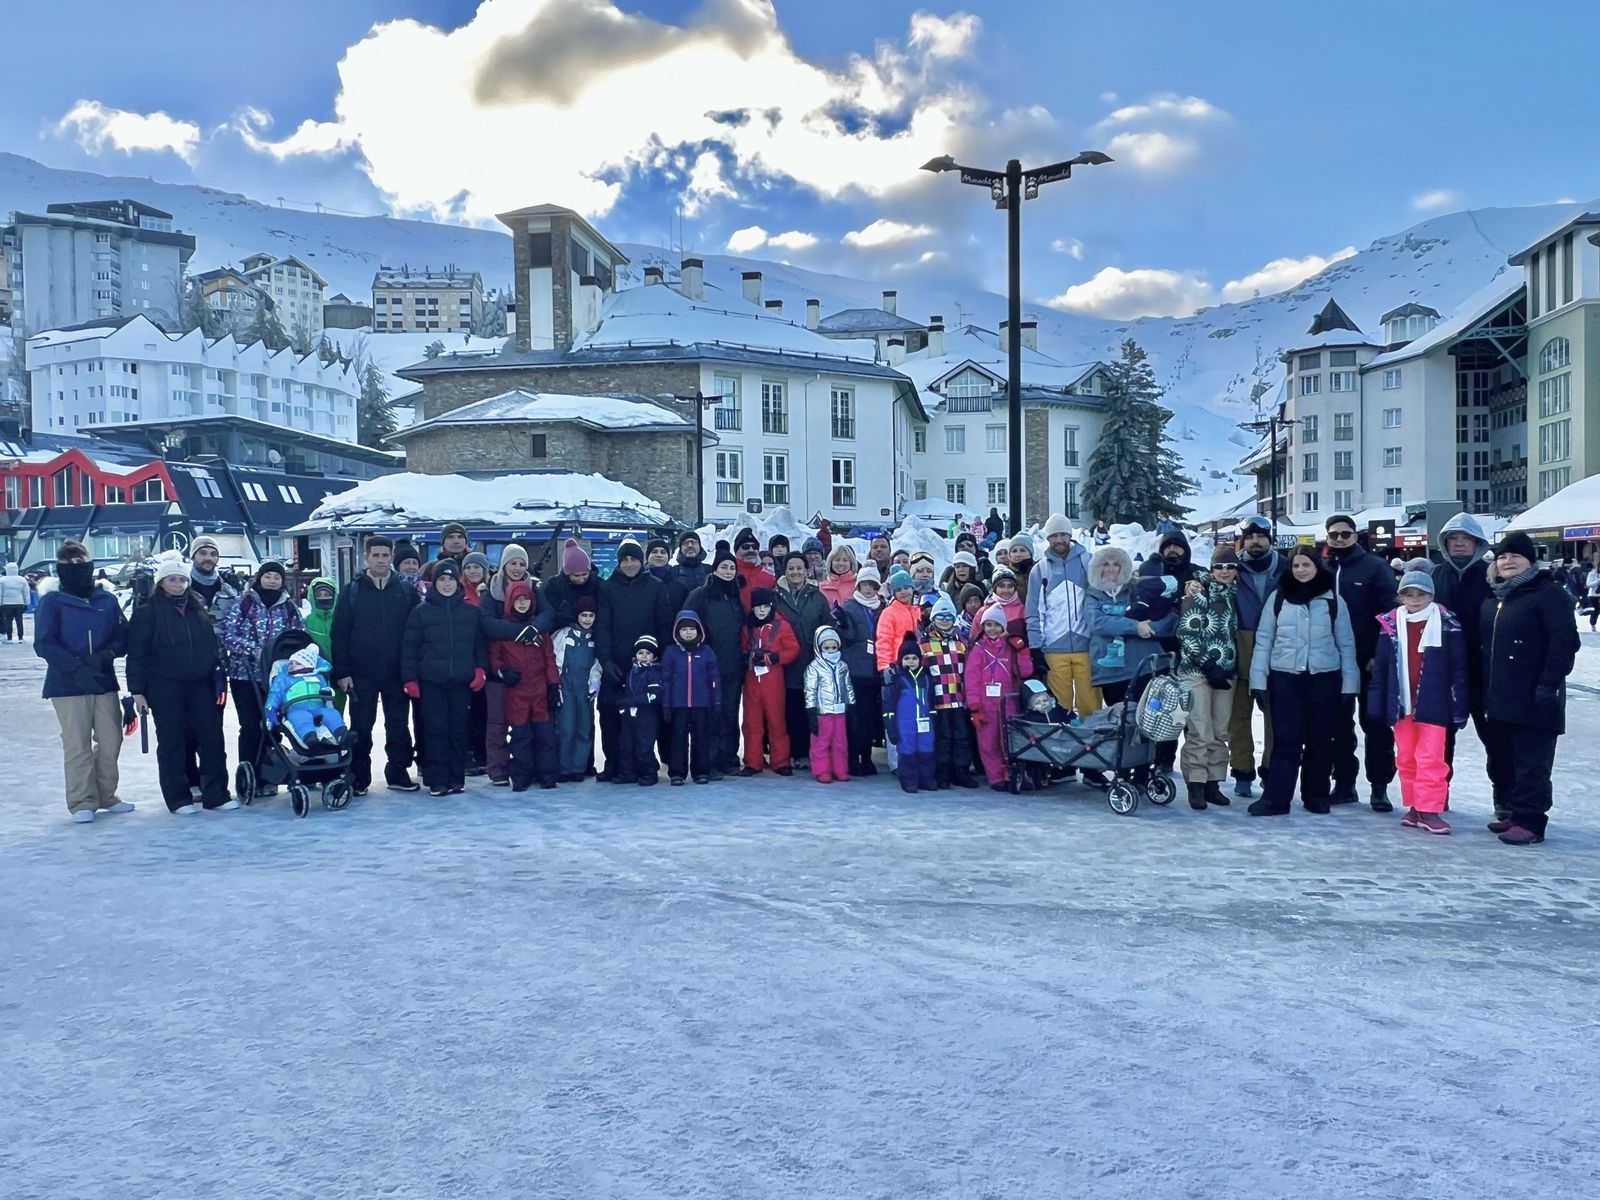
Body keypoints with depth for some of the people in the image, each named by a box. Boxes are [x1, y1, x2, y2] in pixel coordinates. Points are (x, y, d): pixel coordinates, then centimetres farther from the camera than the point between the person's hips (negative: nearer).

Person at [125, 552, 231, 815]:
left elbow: (213, 647, 15)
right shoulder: (147, 613, -2)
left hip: (200, 685, 4)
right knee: (172, 742, 3)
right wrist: (137, 690, -8)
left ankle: (216, 794, 8)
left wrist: (219, 679, 9)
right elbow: (136, 654, -4)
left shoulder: (198, 610, 12)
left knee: (212, 738, 1)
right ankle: (178, 798, 11)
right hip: (165, 687, -4)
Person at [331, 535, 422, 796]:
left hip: (397, 672, 1)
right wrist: (341, 672, -7)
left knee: (399, 725, 8)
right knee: (361, 727, 6)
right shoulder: (352, 591, 2)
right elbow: (339, 634, 0)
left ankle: (398, 773, 19)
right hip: (362, 673, -1)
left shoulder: (406, 589, 3)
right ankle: (359, 777, 15)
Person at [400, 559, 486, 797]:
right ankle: (437, 780, 5)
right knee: (435, 730, -1)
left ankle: (456, 779, 13)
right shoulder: (421, 611, 2)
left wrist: (481, 669, 0)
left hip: (461, 681, 2)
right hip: (431, 681, -2)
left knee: (458, 730, 5)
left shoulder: (471, 612, 8)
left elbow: (480, 644, 13)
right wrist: (409, 679, -4)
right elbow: (409, 647, 1)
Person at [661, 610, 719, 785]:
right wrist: (665, 704, -3)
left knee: (701, 737, 6)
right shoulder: (670, 652, 2)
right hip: (678, 704, 0)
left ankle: (702, 772, 14)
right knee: (678, 738, 3)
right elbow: (666, 680, 2)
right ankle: (676, 773, 8)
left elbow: (714, 679, 4)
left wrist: (716, 702, 0)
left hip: (702, 704, 1)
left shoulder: (707, 652, 3)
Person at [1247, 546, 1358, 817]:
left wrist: (1348, 684, 0)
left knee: (1321, 741, 8)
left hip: (1324, 678, 1)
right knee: (1285, 740, -3)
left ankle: (1317, 796, 20)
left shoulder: (1333, 600, 4)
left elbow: (1346, 644, 5)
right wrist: (1259, 680, -4)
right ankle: (1274, 798, -2)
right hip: (1285, 678, -1)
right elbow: (1263, 639, 3)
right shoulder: (1278, 597, 4)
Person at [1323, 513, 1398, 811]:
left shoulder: (1375, 567, -2)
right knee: (1339, 722, 10)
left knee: (1375, 723, 3)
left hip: (1368, 660, -3)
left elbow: (1387, 613, -7)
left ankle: (1379, 786, 9)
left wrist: (1379, 654, -13)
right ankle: (1344, 782, 19)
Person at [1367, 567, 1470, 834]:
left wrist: (1459, 706, -6)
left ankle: (1429, 810, 1)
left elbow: (1458, 668, -4)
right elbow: (1380, 668, 6)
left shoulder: (1446, 624, -5)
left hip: (1432, 705, -4)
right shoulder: (1390, 625, 3)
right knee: (1406, 758, 11)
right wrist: (1377, 705, 3)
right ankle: (1414, 806, 22)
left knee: (1430, 758, -5)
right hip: (1401, 703, 4)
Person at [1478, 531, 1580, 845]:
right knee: (1501, 758, 14)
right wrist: (1483, 689, 16)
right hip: (1498, 699, 8)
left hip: (1532, 699, -8)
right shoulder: (1493, 599, 16)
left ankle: (1529, 821, 0)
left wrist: (1548, 685, -19)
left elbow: (1565, 642, -14)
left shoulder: (1547, 593, -7)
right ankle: (1508, 810, 26)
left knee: (1531, 762, -4)